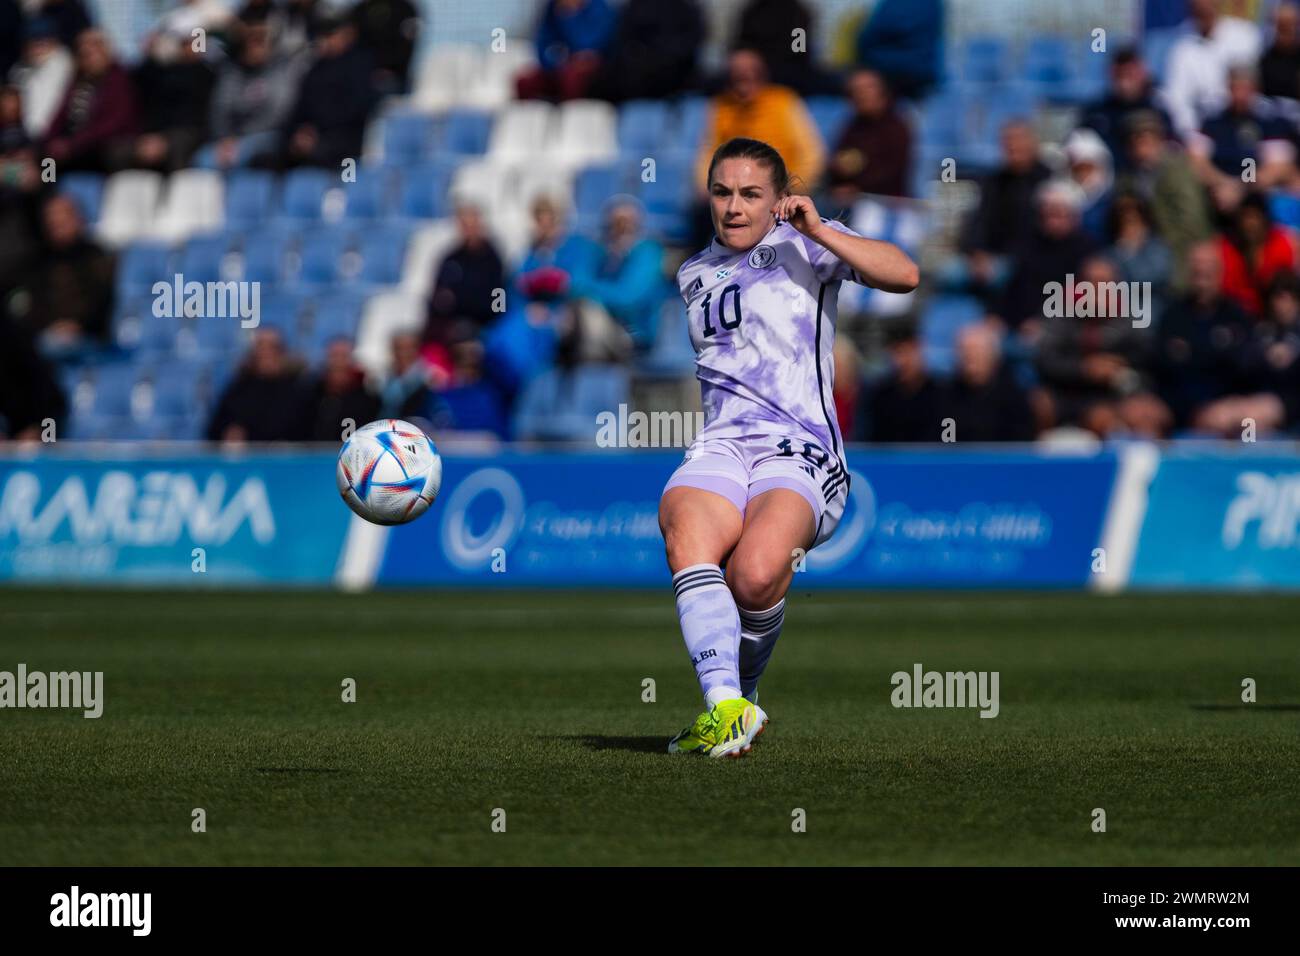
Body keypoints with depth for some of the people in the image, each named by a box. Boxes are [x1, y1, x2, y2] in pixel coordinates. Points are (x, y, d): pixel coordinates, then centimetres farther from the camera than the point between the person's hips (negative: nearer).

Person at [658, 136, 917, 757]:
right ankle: (724, 709, -42)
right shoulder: (694, 275, 24)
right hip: (720, 448, 4)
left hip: (801, 454, -4)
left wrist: (818, 232, -16)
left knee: (757, 575, -34)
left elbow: (904, 275, -10)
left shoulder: (803, 247, 7)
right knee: (686, 538, -33)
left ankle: (742, 691, -5)